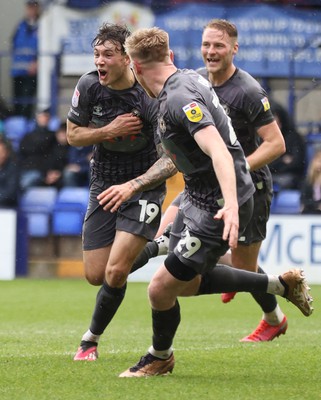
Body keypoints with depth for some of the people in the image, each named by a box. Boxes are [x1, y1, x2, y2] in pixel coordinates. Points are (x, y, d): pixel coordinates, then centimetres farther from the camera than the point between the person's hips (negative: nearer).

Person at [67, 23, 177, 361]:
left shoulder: (152, 98, -22)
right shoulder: (88, 86, -10)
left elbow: (172, 159, -22)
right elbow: (72, 135, 2)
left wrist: (132, 186, -33)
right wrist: (108, 131, -17)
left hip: (143, 185, -4)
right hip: (103, 186, 5)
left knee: (115, 272, -16)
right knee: (95, 275, 5)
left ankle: (91, 338, 10)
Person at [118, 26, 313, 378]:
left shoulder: (180, 98, -25)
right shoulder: (190, 78, 4)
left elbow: (219, 151, -37)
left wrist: (231, 205, -49)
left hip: (216, 208, -10)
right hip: (197, 198, 10)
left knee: (161, 289, -3)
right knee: (187, 281, 22)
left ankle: (159, 358, 24)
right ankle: (282, 284, 30)